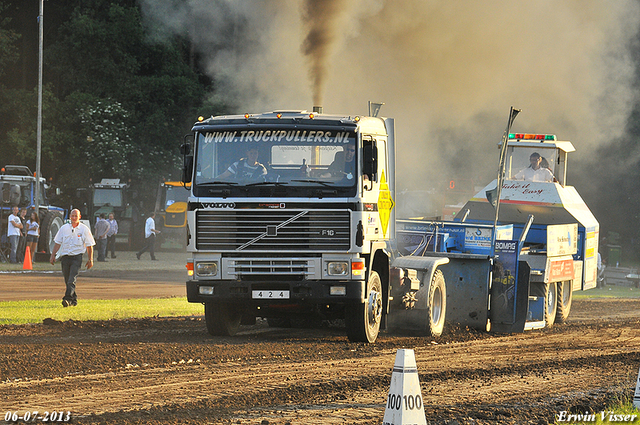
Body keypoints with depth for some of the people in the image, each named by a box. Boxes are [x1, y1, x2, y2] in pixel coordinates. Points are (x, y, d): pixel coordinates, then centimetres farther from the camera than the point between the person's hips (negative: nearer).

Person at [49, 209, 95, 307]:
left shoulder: (84, 229, 1)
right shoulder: (64, 228, 9)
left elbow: (89, 245, 4)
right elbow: (57, 243, 13)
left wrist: (90, 260, 1)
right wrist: (53, 256, 7)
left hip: (77, 257, -4)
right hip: (65, 256, 4)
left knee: (72, 280, -18)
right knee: (67, 280, 7)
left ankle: (68, 298, -27)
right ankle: (74, 299, 21)